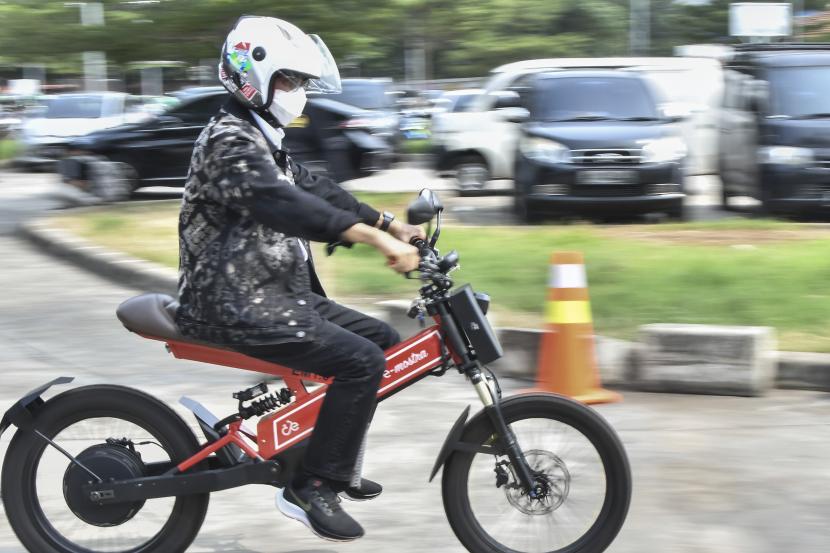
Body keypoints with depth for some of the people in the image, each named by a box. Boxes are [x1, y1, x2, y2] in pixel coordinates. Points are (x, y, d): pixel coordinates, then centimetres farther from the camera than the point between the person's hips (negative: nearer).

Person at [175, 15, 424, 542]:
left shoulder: (263, 141, 18)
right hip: (238, 305, -11)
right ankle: (311, 488, -13)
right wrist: (380, 240, -39)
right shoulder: (229, 142, -17)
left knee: (385, 340, 12)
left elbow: (316, 189, 17)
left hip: (278, 291, 11)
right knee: (361, 361, -20)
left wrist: (394, 224, 7)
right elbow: (288, 206, -31)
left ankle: (336, 464, 21)